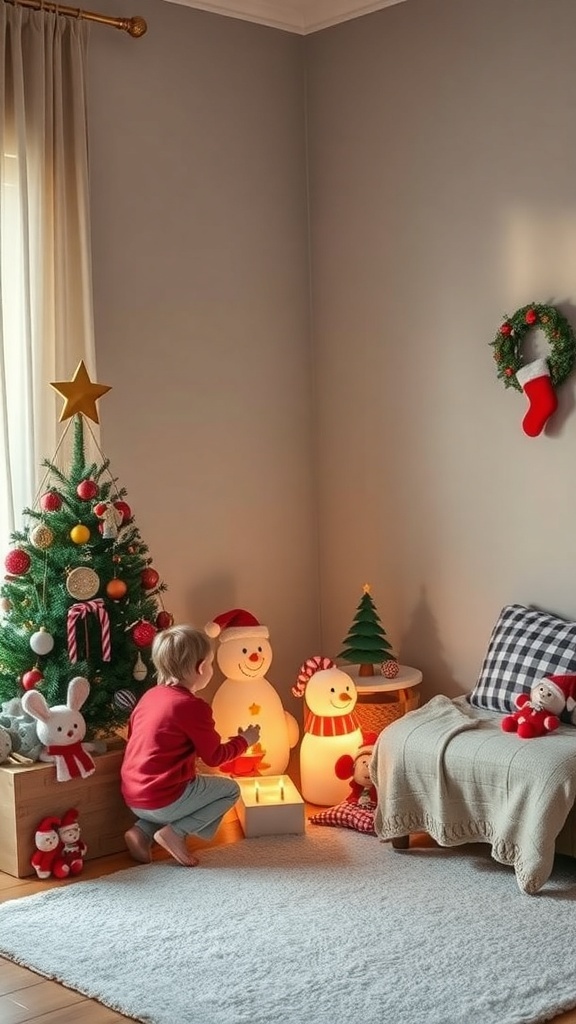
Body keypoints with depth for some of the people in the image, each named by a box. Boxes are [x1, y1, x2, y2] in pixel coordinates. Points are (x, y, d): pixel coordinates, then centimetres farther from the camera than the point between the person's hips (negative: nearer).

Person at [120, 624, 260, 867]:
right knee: (230, 790, 10)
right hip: (163, 799, -8)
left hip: (132, 798, 8)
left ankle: (143, 831, 11)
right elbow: (214, 756, -7)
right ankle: (175, 832, -5)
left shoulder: (149, 695, 9)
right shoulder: (193, 707, -14)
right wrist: (244, 740, 12)